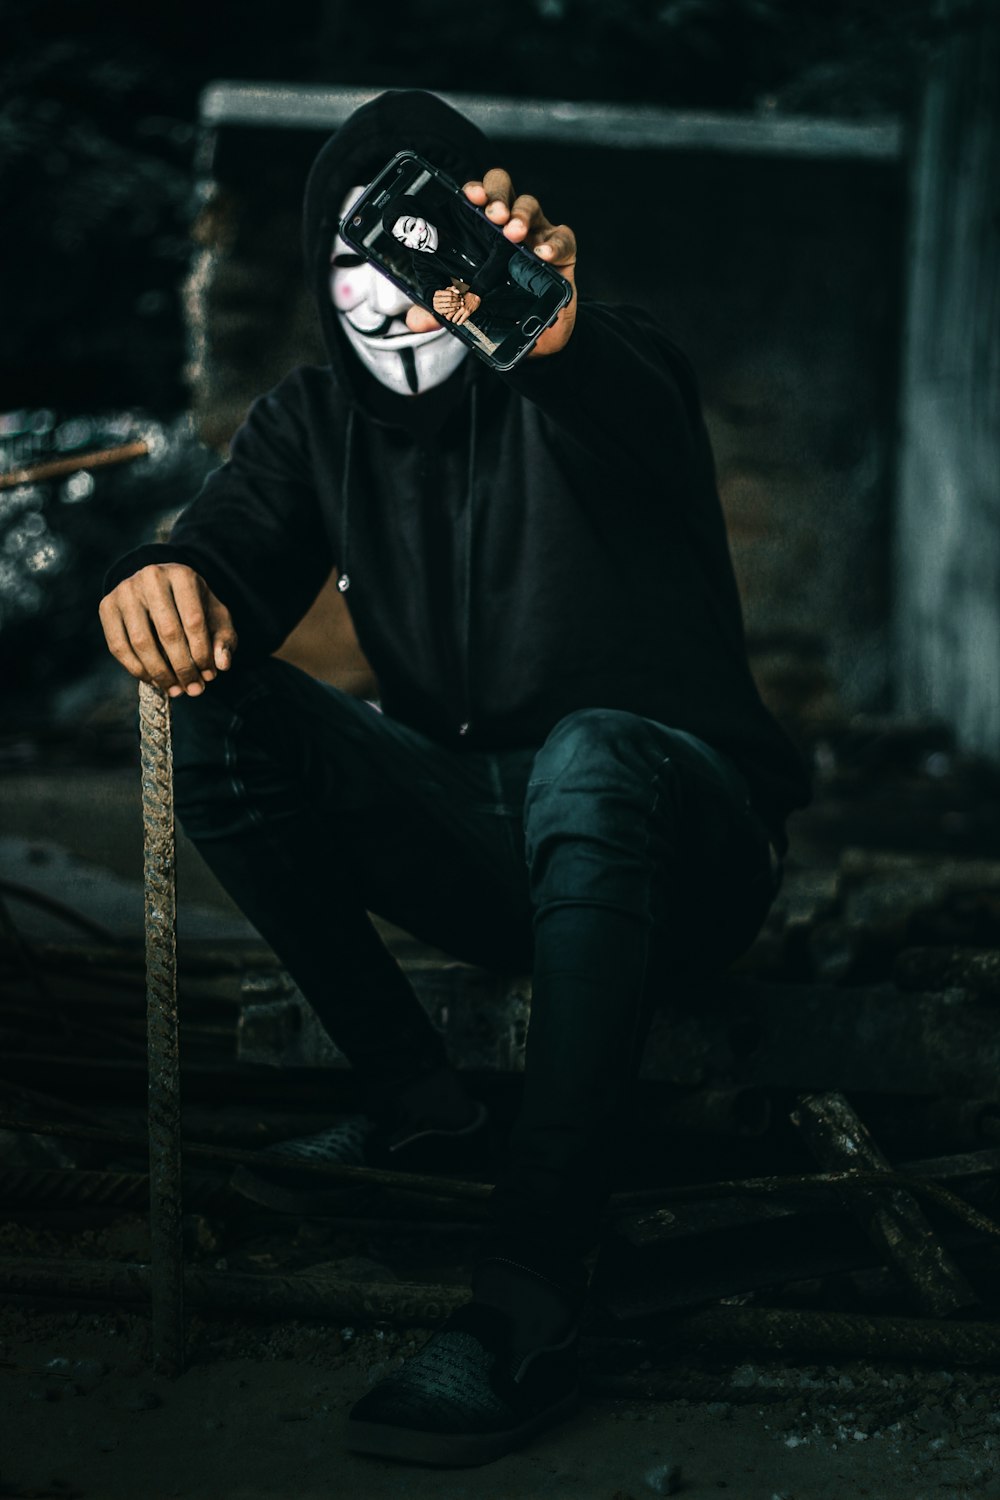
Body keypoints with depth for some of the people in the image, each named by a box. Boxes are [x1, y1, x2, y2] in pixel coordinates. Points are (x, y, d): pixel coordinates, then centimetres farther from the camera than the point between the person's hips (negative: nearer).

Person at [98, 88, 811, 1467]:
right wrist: (170, 582, -37)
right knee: (224, 711, -17)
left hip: (678, 828, -4)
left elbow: (641, 435, -33)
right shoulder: (318, 421, 8)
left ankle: (528, 1308, -45)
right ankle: (412, 1091, -7)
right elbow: (239, 548, -10)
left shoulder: (601, 374, -7)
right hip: (473, 829, 5)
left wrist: (559, 336, -58)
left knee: (591, 758, -39)